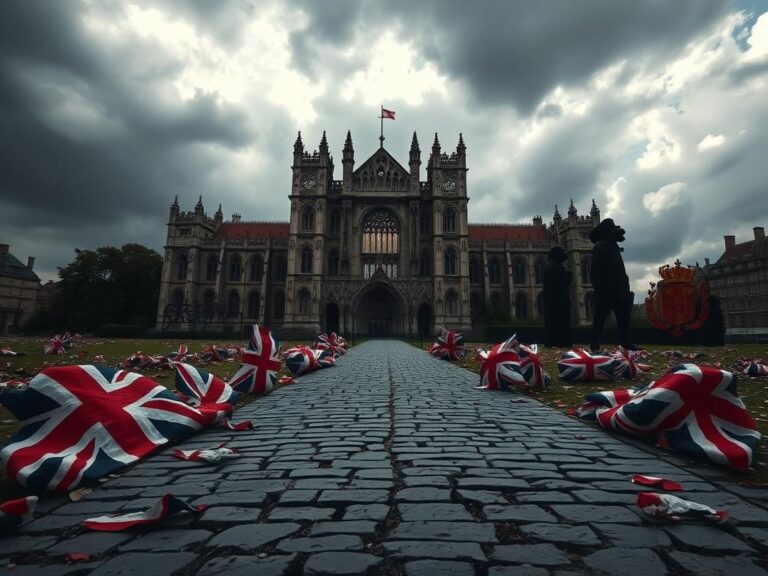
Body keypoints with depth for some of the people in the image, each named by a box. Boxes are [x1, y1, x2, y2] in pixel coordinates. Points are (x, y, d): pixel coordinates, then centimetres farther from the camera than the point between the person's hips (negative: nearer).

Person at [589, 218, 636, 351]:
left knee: (624, 317, 10)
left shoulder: (612, 246, 20)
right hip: (606, 290, -10)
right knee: (600, 318, -5)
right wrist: (599, 288, -22)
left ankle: (626, 342, 17)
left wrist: (624, 288, 18)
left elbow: (618, 270, 23)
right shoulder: (600, 247, -8)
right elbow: (596, 270, -16)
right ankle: (595, 344, -1)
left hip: (617, 289, 10)